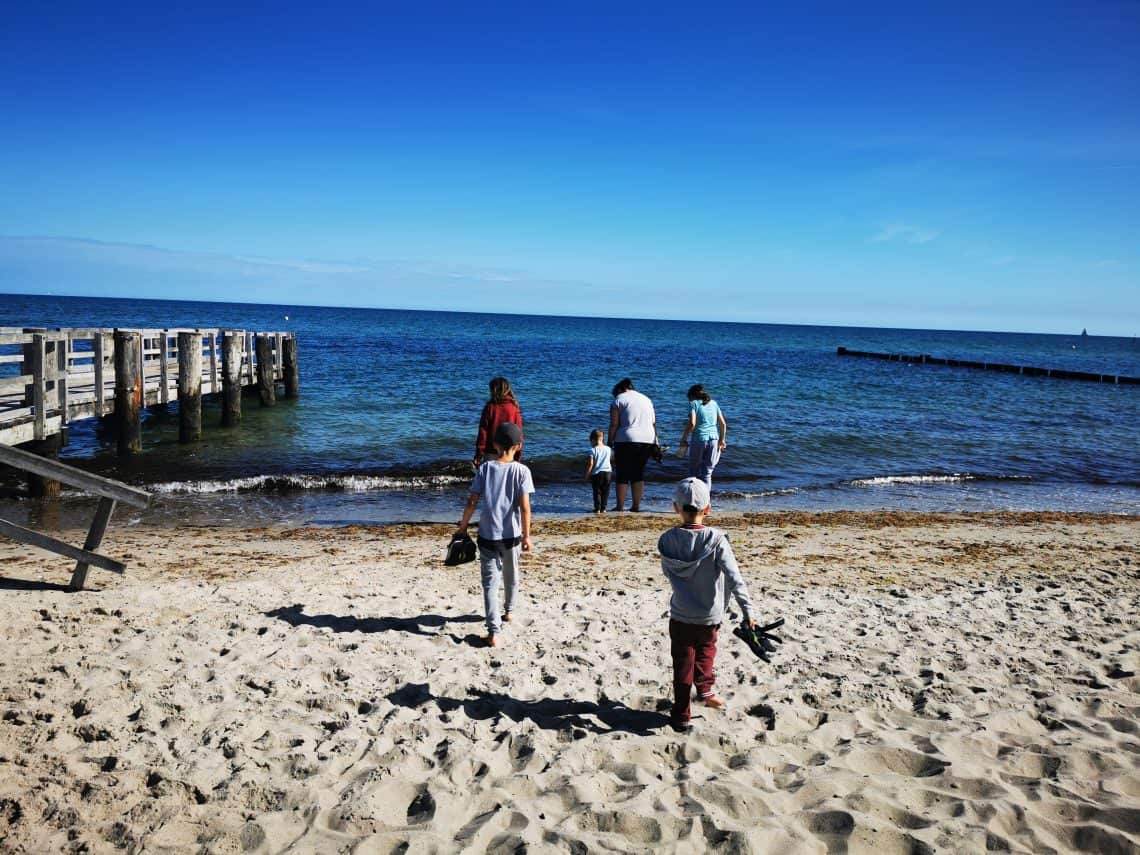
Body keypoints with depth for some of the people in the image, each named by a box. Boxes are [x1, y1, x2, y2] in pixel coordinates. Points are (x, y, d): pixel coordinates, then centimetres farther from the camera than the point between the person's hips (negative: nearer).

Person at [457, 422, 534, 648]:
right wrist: (526, 535, -3)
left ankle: (494, 631, -11)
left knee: (490, 582, -2)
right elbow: (524, 506, -11)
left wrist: (462, 526, 8)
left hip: (488, 535, 0)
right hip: (512, 535, 1)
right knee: (511, 576, 23)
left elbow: (472, 502, -3)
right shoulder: (522, 470, -7)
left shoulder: (485, 468, -2)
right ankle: (508, 611, 45)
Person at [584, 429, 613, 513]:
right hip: (607, 472, 3)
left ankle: (597, 508, -1)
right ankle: (603, 508, 9)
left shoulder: (593, 450, -6)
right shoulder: (608, 449, 7)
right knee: (605, 492, 10)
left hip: (596, 473, -3)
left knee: (597, 492, 4)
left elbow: (590, 464, -10)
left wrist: (587, 474, -3)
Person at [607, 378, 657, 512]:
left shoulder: (618, 400, 3)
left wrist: (610, 442, -2)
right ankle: (636, 505, 9)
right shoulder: (646, 399, 20)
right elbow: (654, 423, 14)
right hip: (647, 440, 5)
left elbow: (614, 424, -6)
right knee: (639, 472, 11)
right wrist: (655, 442, 14)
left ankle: (620, 506, 2)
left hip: (626, 440, -5)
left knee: (622, 474, 1)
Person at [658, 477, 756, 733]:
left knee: (683, 665, 13)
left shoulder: (667, 540, -10)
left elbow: (669, 574, 1)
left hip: (680, 617, 1)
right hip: (709, 617, 0)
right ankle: (705, 689, 22)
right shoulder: (715, 539, -16)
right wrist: (747, 610, -13)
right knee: (706, 649, 30)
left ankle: (681, 715, 17)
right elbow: (734, 578, -19)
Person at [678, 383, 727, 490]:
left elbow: (692, 423, -13)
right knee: (707, 473, 7)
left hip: (699, 439, -4)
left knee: (694, 470, 12)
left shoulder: (693, 403, 1)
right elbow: (723, 424, 9)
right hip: (714, 439, 4)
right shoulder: (713, 403, 14)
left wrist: (684, 438, -4)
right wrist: (722, 440, 19)